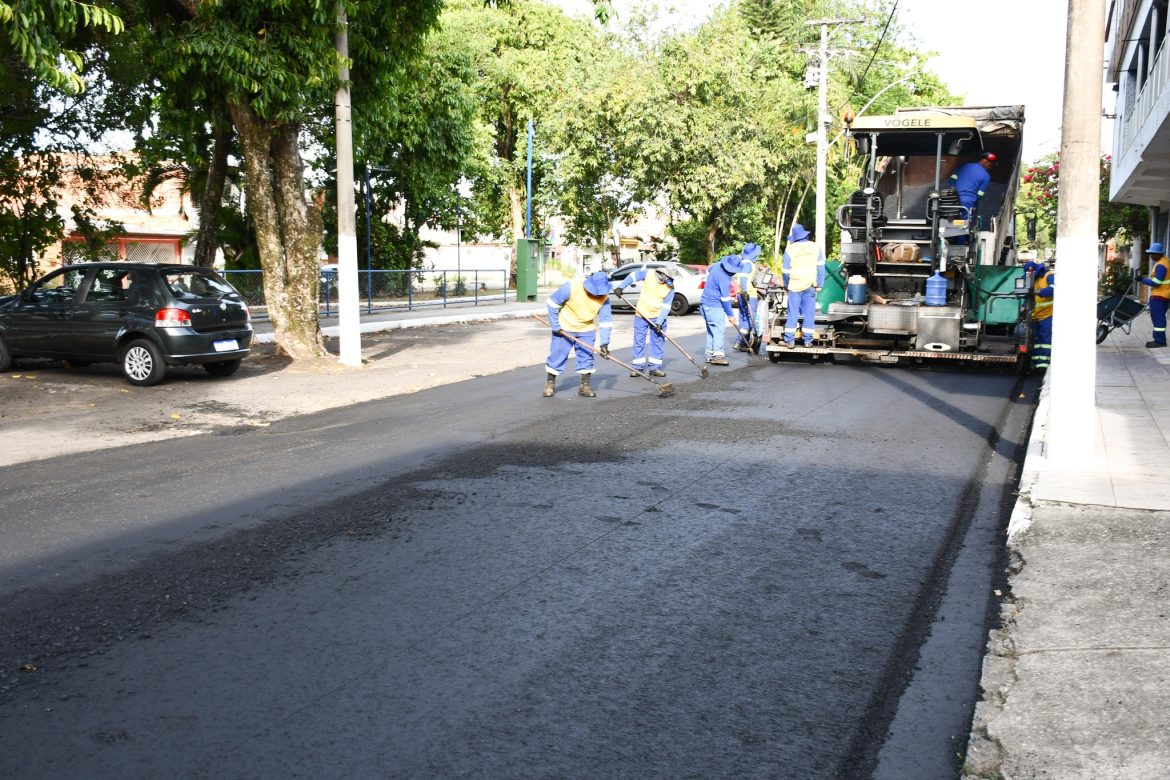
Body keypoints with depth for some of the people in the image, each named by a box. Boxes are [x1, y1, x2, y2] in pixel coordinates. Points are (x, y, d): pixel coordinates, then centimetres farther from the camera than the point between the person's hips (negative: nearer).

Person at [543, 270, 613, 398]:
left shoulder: (604, 296, -18)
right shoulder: (572, 287, -29)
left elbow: (606, 319, -15)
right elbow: (553, 302, -19)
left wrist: (604, 343, -21)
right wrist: (555, 325, -16)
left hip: (586, 329, 3)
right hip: (564, 327, -3)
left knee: (587, 355, 0)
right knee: (558, 354, 1)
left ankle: (585, 385, 9)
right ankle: (550, 382, 17)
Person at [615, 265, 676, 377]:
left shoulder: (670, 288, -13)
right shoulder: (649, 273, -15)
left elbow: (666, 306, -13)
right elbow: (633, 276, -3)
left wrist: (660, 322, -21)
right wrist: (621, 287, -8)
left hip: (658, 316, 0)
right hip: (641, 313, 0)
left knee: (658, 341, 1)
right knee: (639, 340, 3)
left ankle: (655, 367, 10)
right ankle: (638, 367, 11)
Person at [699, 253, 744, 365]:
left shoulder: (717, 265, 0)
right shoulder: (724, 278, -24)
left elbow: (708, 271, 23)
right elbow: (725, 298, -20)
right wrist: (730, 315, -12)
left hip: (706, 303, 10)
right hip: (714, 306, -10)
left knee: (712, 329, 13)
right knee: (720, 329, -11)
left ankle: (709, 354, 16)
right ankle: (717, 355, -17)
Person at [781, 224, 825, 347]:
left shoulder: (789, 250, -3)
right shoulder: (815, 247, 2)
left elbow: (786, 271, 2)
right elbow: (821, 267, 0)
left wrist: (787, 285, 16)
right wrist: (819, 285, 4)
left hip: (795, 286, -1)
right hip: (810, 286, 1)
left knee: (793, 313, 4)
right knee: (809, 313, 5)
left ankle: (790, 340, 3)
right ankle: (808, 340, 5)